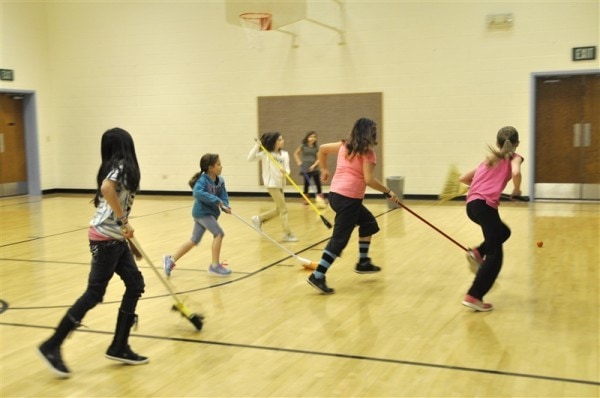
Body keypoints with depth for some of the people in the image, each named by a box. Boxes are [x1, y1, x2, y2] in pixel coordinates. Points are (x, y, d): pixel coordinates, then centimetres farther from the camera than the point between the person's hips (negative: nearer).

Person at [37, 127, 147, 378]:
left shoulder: (116, 167, 14)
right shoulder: (121, 166, -13)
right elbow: (106, 188, -32)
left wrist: (125, 233, 27)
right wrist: (125, 222, -24)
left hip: (115, 238, 9)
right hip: (105, 238, -9)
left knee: (135, 284, 8)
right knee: (94, 293, -6)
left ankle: (119, 347, 13)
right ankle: (52, 346, 3)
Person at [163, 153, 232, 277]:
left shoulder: (220, 181, 2)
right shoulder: (203, 179, -19)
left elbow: (223, 197, 1)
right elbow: (198, 193, -36)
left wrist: (225, 206, -21)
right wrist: (216, 200, -36)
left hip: (210, 212, 8)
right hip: (202, 212, -8)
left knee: (194, 241, 14)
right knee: (219, 233, -15)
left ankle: (171, 259, 24)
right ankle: (215, 265, -4)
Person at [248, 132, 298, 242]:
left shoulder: (285, 154, 6)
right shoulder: (265, 153, -7)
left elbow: (287, 169, 0)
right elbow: (250, 158, -12)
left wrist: (285, 171, -23)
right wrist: (257, 146, -19)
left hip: (280, 183, 7)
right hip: (272, 183, -6)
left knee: (278, 209, 13)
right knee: (283, 209, -7)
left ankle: (259, 219, 31)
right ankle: (288, 234, 0)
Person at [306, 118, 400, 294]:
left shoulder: (344, 146, 12)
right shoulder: (367, 152, -9)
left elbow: (322, 149, 22)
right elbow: (369, 180, -15)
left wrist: (324, 170, 32)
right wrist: (388, 192, -5)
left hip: (336, 194, 9)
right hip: (349, 198, -9)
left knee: (369, 222, 25)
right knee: (339, 239, -6)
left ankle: (363, 262, 30)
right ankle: (318, 276, -10)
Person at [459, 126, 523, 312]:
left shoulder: (489, 159, 27)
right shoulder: (514, 157, 10)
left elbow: (463, 178, 28)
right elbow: (516, 173, -14)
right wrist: (516, 190, 4)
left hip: (472, 204, 7)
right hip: (484, 205, -7)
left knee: (503, 232, 30)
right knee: (495, 255, 0)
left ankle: (477, 253, 8)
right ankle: (473, 297, -7)